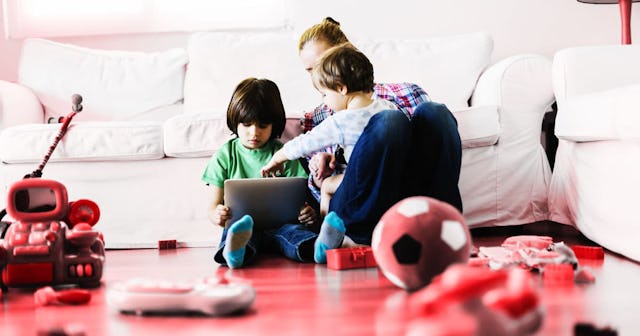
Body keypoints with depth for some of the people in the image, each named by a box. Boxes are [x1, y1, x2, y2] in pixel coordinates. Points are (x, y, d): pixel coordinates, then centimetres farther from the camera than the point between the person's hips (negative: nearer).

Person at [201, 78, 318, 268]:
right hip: (240, 222, -1)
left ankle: (315, 247, -68)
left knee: (292, 230, -34)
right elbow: (215, 203, 10)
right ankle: (235, 251, -72)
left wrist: (308, 213, -18)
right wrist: (216, 215, -17)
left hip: (279, 222, 1)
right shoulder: (225, 155, 14)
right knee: (240, 226, -37)